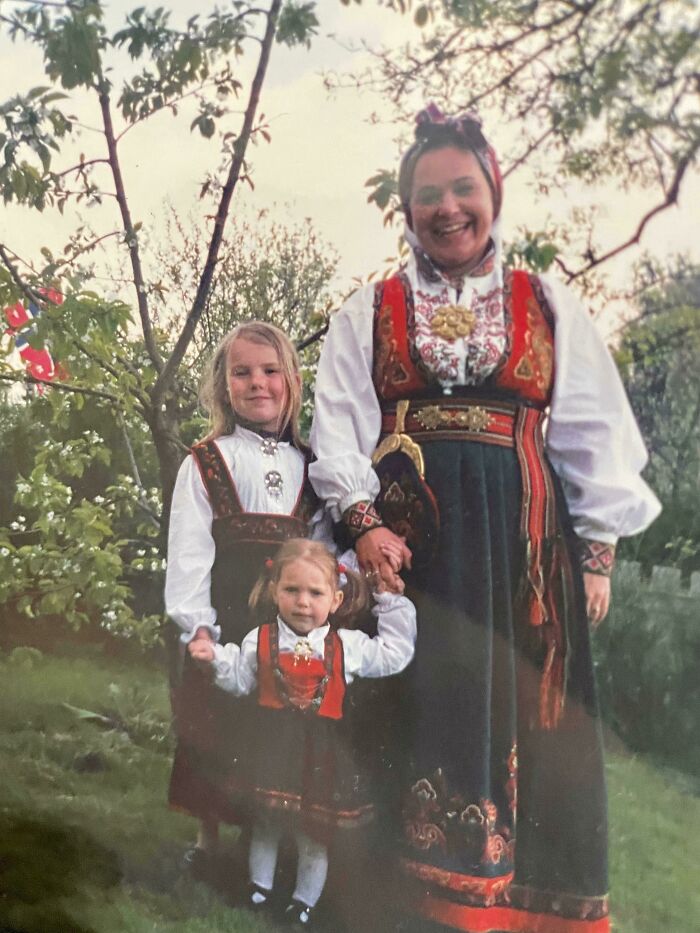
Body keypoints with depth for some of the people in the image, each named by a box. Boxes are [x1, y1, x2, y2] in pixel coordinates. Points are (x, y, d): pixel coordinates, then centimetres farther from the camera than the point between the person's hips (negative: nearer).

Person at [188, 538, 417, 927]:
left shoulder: (346, 646, -4)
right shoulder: (261, 640, -3)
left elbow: (395, 654, 2)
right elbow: (240, 681, 3)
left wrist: (390, 602, 1)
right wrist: (216, 657, -13)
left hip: (321, 755, 0)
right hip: (273, 749, 0)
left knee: (316, 834, 9)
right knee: (265, 824, 14)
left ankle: (305, 903, 29)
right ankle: (260, 889, 37)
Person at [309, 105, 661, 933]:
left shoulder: (548, 306, 9)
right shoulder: (368, 313, 9)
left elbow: (595, 435, 7)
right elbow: (340, 429, 3)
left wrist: (598, 554, 1)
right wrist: (364, 523, -12)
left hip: (523, 539, 1)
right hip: (409, 537, 0)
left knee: (526, 720, 2)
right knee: (427, 714, 1)